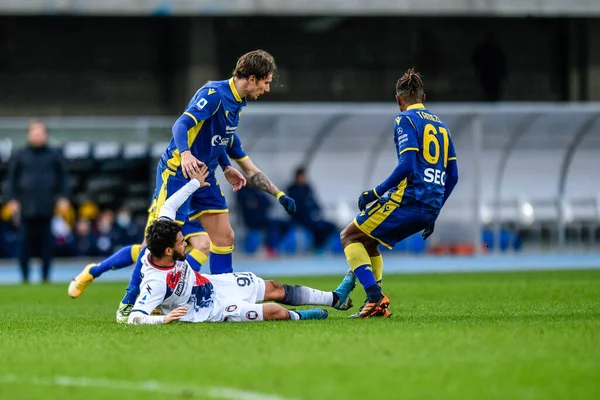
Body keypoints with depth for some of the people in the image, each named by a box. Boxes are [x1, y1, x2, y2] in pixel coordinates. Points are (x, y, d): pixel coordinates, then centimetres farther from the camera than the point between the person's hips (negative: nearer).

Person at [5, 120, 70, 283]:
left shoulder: (53, 156, 8)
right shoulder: (20, 156, 6)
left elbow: (62, 178, 11)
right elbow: (12, 178, 8)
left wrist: (63, 198, 2)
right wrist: (12, 199, 0)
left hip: (46, 206, 1)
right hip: (27, 206, 0)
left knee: (46, 240, 1)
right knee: (26, 240, -1)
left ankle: (46, 275, 6)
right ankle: (25, 275, 4)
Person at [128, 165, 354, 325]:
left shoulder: (163, 237, -16)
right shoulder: (156, 283, -36)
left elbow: (168, 206, -1)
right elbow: (134, 317, -40)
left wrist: (195, 184, 6)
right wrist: (164, 319, -53)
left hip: (211, 284, 9)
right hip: (211, 308, -9)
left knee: (274, 288, 15)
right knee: (276, 312, -11)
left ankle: (335, 299, 30)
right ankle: (296, 317, 25)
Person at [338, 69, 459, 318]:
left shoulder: (405, 120, -4)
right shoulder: (441, 124, 19)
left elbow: (408, 165, -17)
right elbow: (452, 176, 18)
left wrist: (376, 193, -12)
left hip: (407, 200, -8)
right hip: (429, 208, 8)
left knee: (350, 236, 5)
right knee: (368, 241, 23)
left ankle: (375, 298, -11)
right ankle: (377, 303, 13)